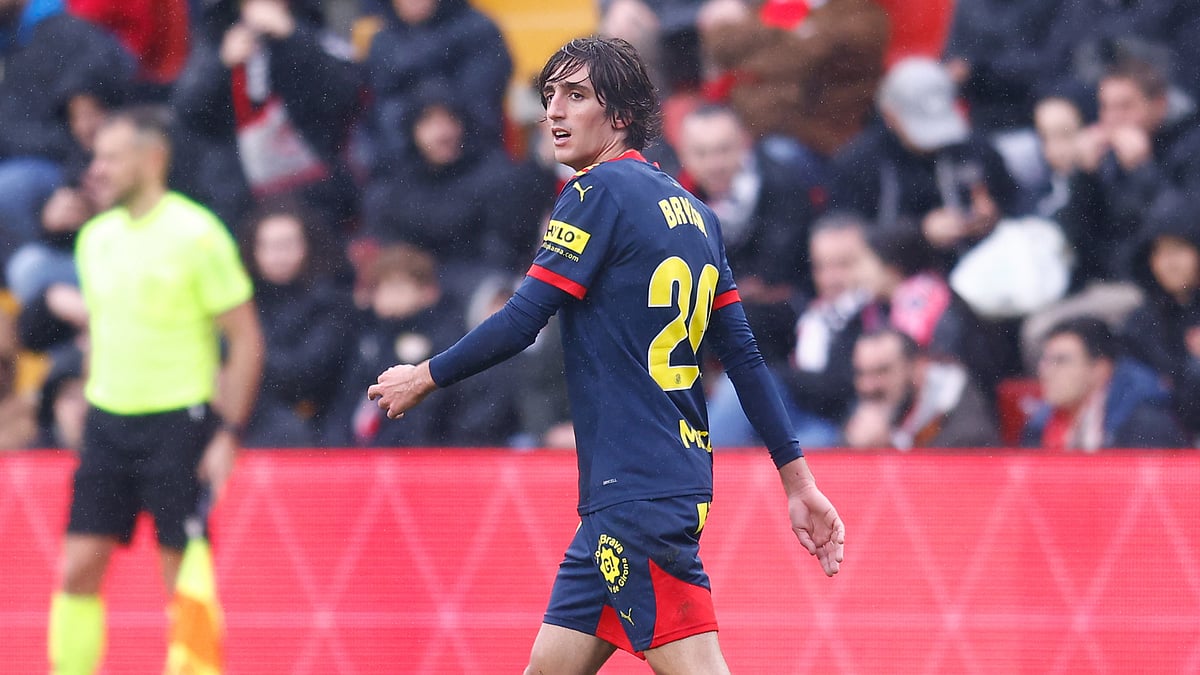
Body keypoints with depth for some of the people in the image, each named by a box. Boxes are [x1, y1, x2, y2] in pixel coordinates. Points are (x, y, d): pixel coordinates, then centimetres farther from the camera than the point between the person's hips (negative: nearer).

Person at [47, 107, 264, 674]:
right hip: (107, 421, 6)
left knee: (186, 579, -3)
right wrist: (90, 412, 16)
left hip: (178, 421, -6)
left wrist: (229, 432, -13)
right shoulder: (95, 238, 10)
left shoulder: (196, 234, -10)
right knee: (77, 571, 1)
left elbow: (246, 339, -8)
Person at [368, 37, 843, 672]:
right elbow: (744, 357, 15)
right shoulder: (694, 211, 16)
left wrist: (424, 377, 3)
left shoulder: (600, 191, -8)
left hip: (638, 494, -9)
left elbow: (521, 321, -12)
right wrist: (799, 481, 15)